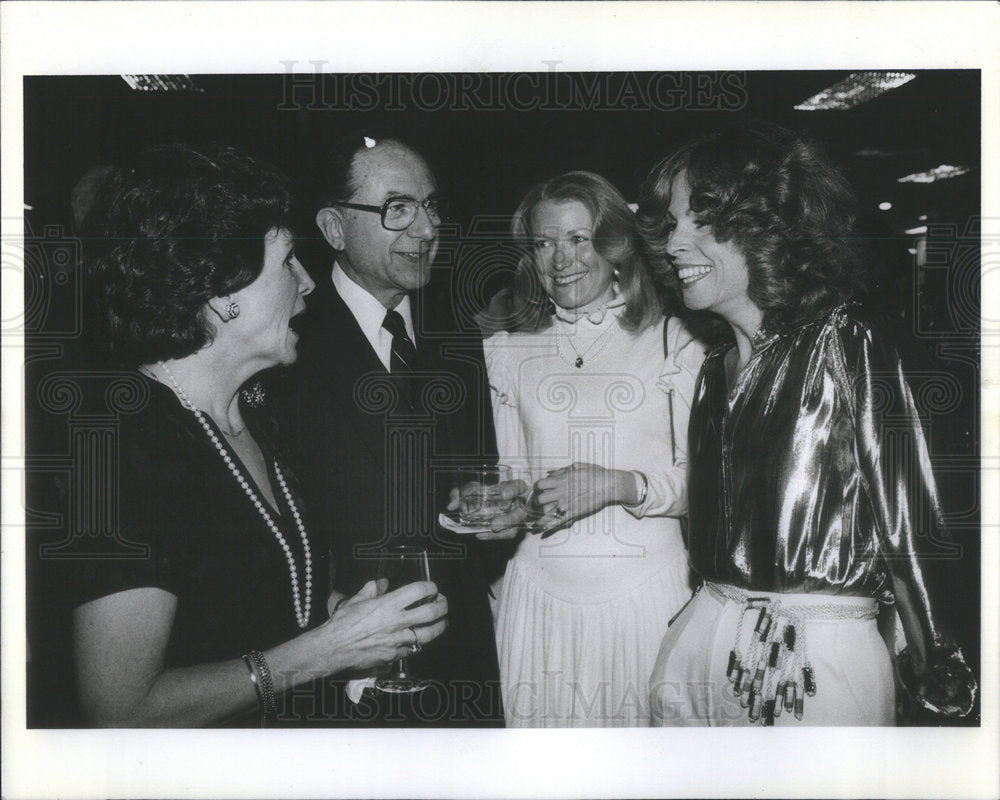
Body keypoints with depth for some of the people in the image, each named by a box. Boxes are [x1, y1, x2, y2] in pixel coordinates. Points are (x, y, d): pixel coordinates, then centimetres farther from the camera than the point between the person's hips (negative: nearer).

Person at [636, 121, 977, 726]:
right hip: (699, 647, 6)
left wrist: (933, 672, -9)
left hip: (820, 659, -6)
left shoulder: (844, 346, -10)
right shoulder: (717, 369, 10)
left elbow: (903, 521, -11)